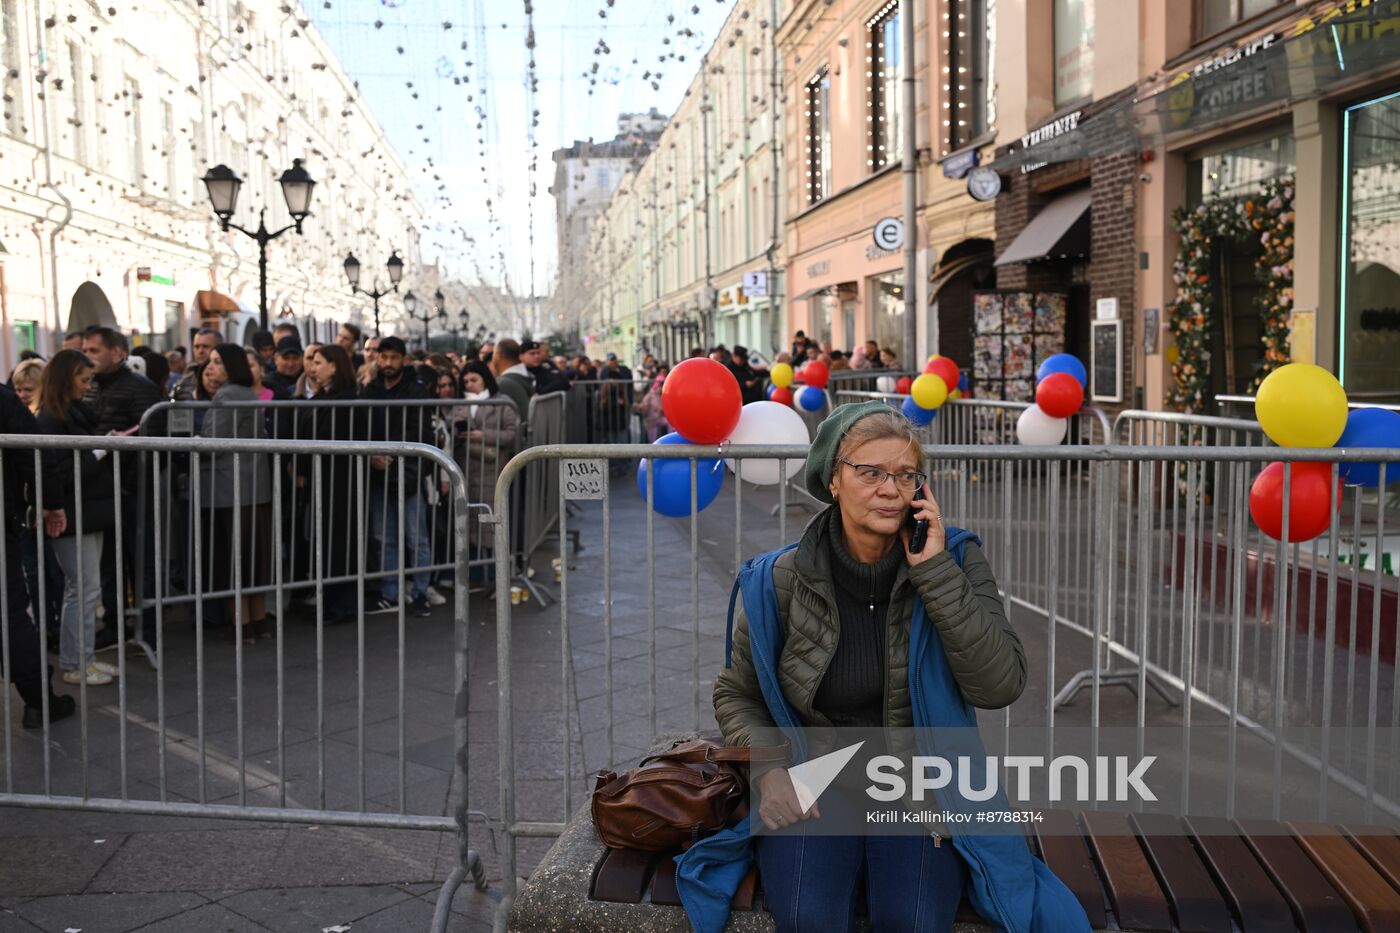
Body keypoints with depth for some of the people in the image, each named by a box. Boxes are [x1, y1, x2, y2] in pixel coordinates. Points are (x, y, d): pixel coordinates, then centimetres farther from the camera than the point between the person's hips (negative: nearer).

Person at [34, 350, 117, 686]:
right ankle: (74, 665, 7)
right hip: (72, 516, -9)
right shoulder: (50, 421, -14)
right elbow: (62, 473, -21)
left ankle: (83, 657, 21)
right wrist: (100, 450, -20)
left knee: (82, 589, 13)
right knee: (85, 590, -3)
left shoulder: (76, 413, 11)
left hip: (89, 511, 9)